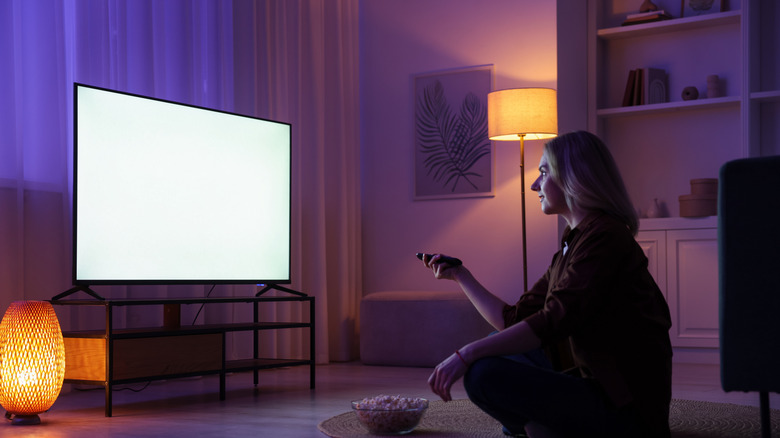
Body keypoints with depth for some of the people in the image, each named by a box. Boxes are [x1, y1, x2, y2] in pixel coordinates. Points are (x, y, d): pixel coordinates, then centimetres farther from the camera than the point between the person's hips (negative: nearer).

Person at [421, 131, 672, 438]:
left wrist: (467, 354, -26)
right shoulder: (571, 245, 15)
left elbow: (555, 322, -25)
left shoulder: (604, 235, -15)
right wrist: (459, 275, 22)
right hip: (598, 389, 10)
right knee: (502, 349, 24)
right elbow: (512, 319, 17)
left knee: (483, 374, -21)